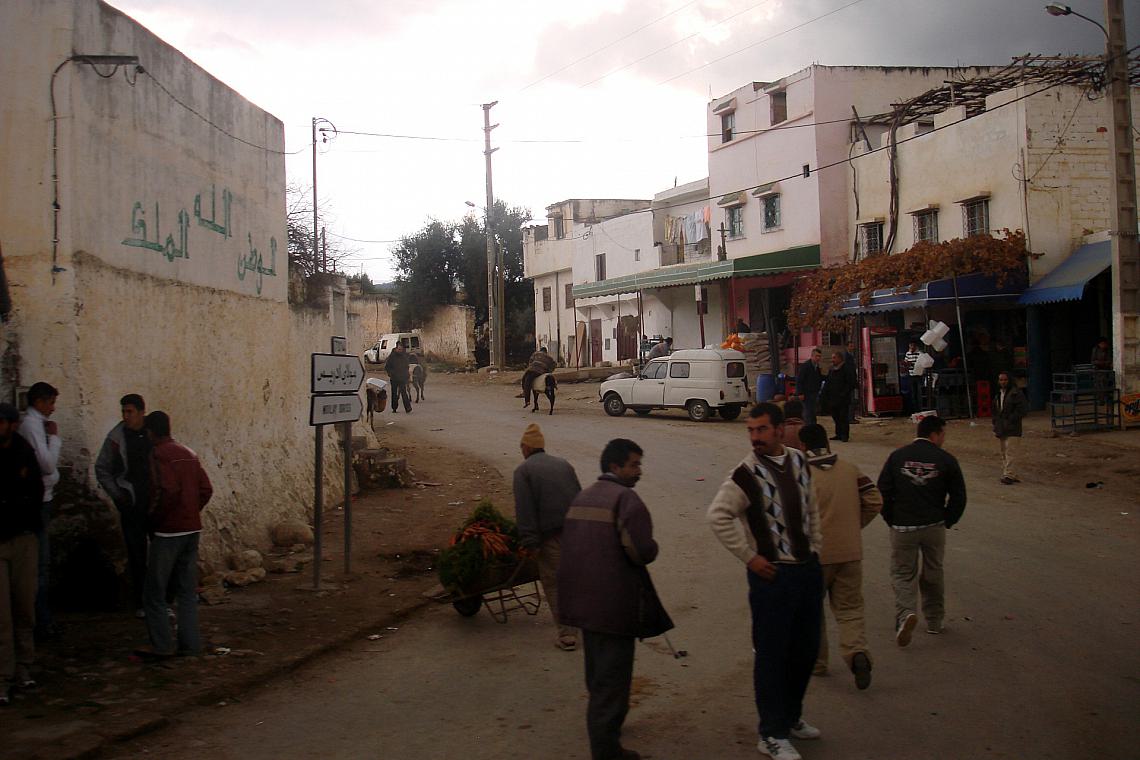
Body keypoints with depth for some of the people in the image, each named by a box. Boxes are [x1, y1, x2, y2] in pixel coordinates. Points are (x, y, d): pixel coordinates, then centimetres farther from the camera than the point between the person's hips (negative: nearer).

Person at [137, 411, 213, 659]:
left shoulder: (158, 455, -11)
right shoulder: (188, 454, 12)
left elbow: (168, 490, -23)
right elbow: (206, 489, 9)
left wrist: (154, 518, -11)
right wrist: (191, 512, 14)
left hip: (168, 532, -7)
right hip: (192, 529, 7)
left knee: (154, 593, 3)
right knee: (188, 590, 12)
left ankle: (162, 645, 2)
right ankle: (190, 643, 12)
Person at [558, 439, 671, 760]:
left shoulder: (581, 498, 12)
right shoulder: (625, 498, -15)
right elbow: (643, 550, -25)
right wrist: (650, 550, -3)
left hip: (583, 598, 9)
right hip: (614, 602, -9)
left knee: (598, 674, 24)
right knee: (612, 677, 1)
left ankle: (602, 727, 41)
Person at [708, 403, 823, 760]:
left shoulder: (799, 462, 4)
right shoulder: (747, 473, -15)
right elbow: (718, 516, -21)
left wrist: (815, 547, 10)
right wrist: (749, 557, -18)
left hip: (808, 567, 7)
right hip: (773, 573, -6)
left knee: (806, 649, 17)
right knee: (772, 654, 1)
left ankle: (791, 716, 36)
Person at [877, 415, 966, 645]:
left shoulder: (897, 456, -1)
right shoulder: (946, 460, -3)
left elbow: (883, 492, -2)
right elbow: (959, 497, 0)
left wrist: (891, 520, 9)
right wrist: (946, 522, 12)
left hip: (902, 528, 0)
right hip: (934, 527, 0)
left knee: (903, 574, 8)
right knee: (933, 573, 17)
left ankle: (905, 613, -16)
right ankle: (934, 621, 27)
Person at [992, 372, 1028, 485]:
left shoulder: (1016, 393, -9)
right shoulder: (998, 393, 16)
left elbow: (1023, 409, -13)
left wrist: (1011, 420, -15)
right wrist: (995, 424, 14)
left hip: (1010, 429, -8)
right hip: (1000, 428, 8)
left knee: (1009, 451, -12)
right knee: (1003, 452, 11)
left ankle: (1008, 475, -13)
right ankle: (1005, 473, 19)